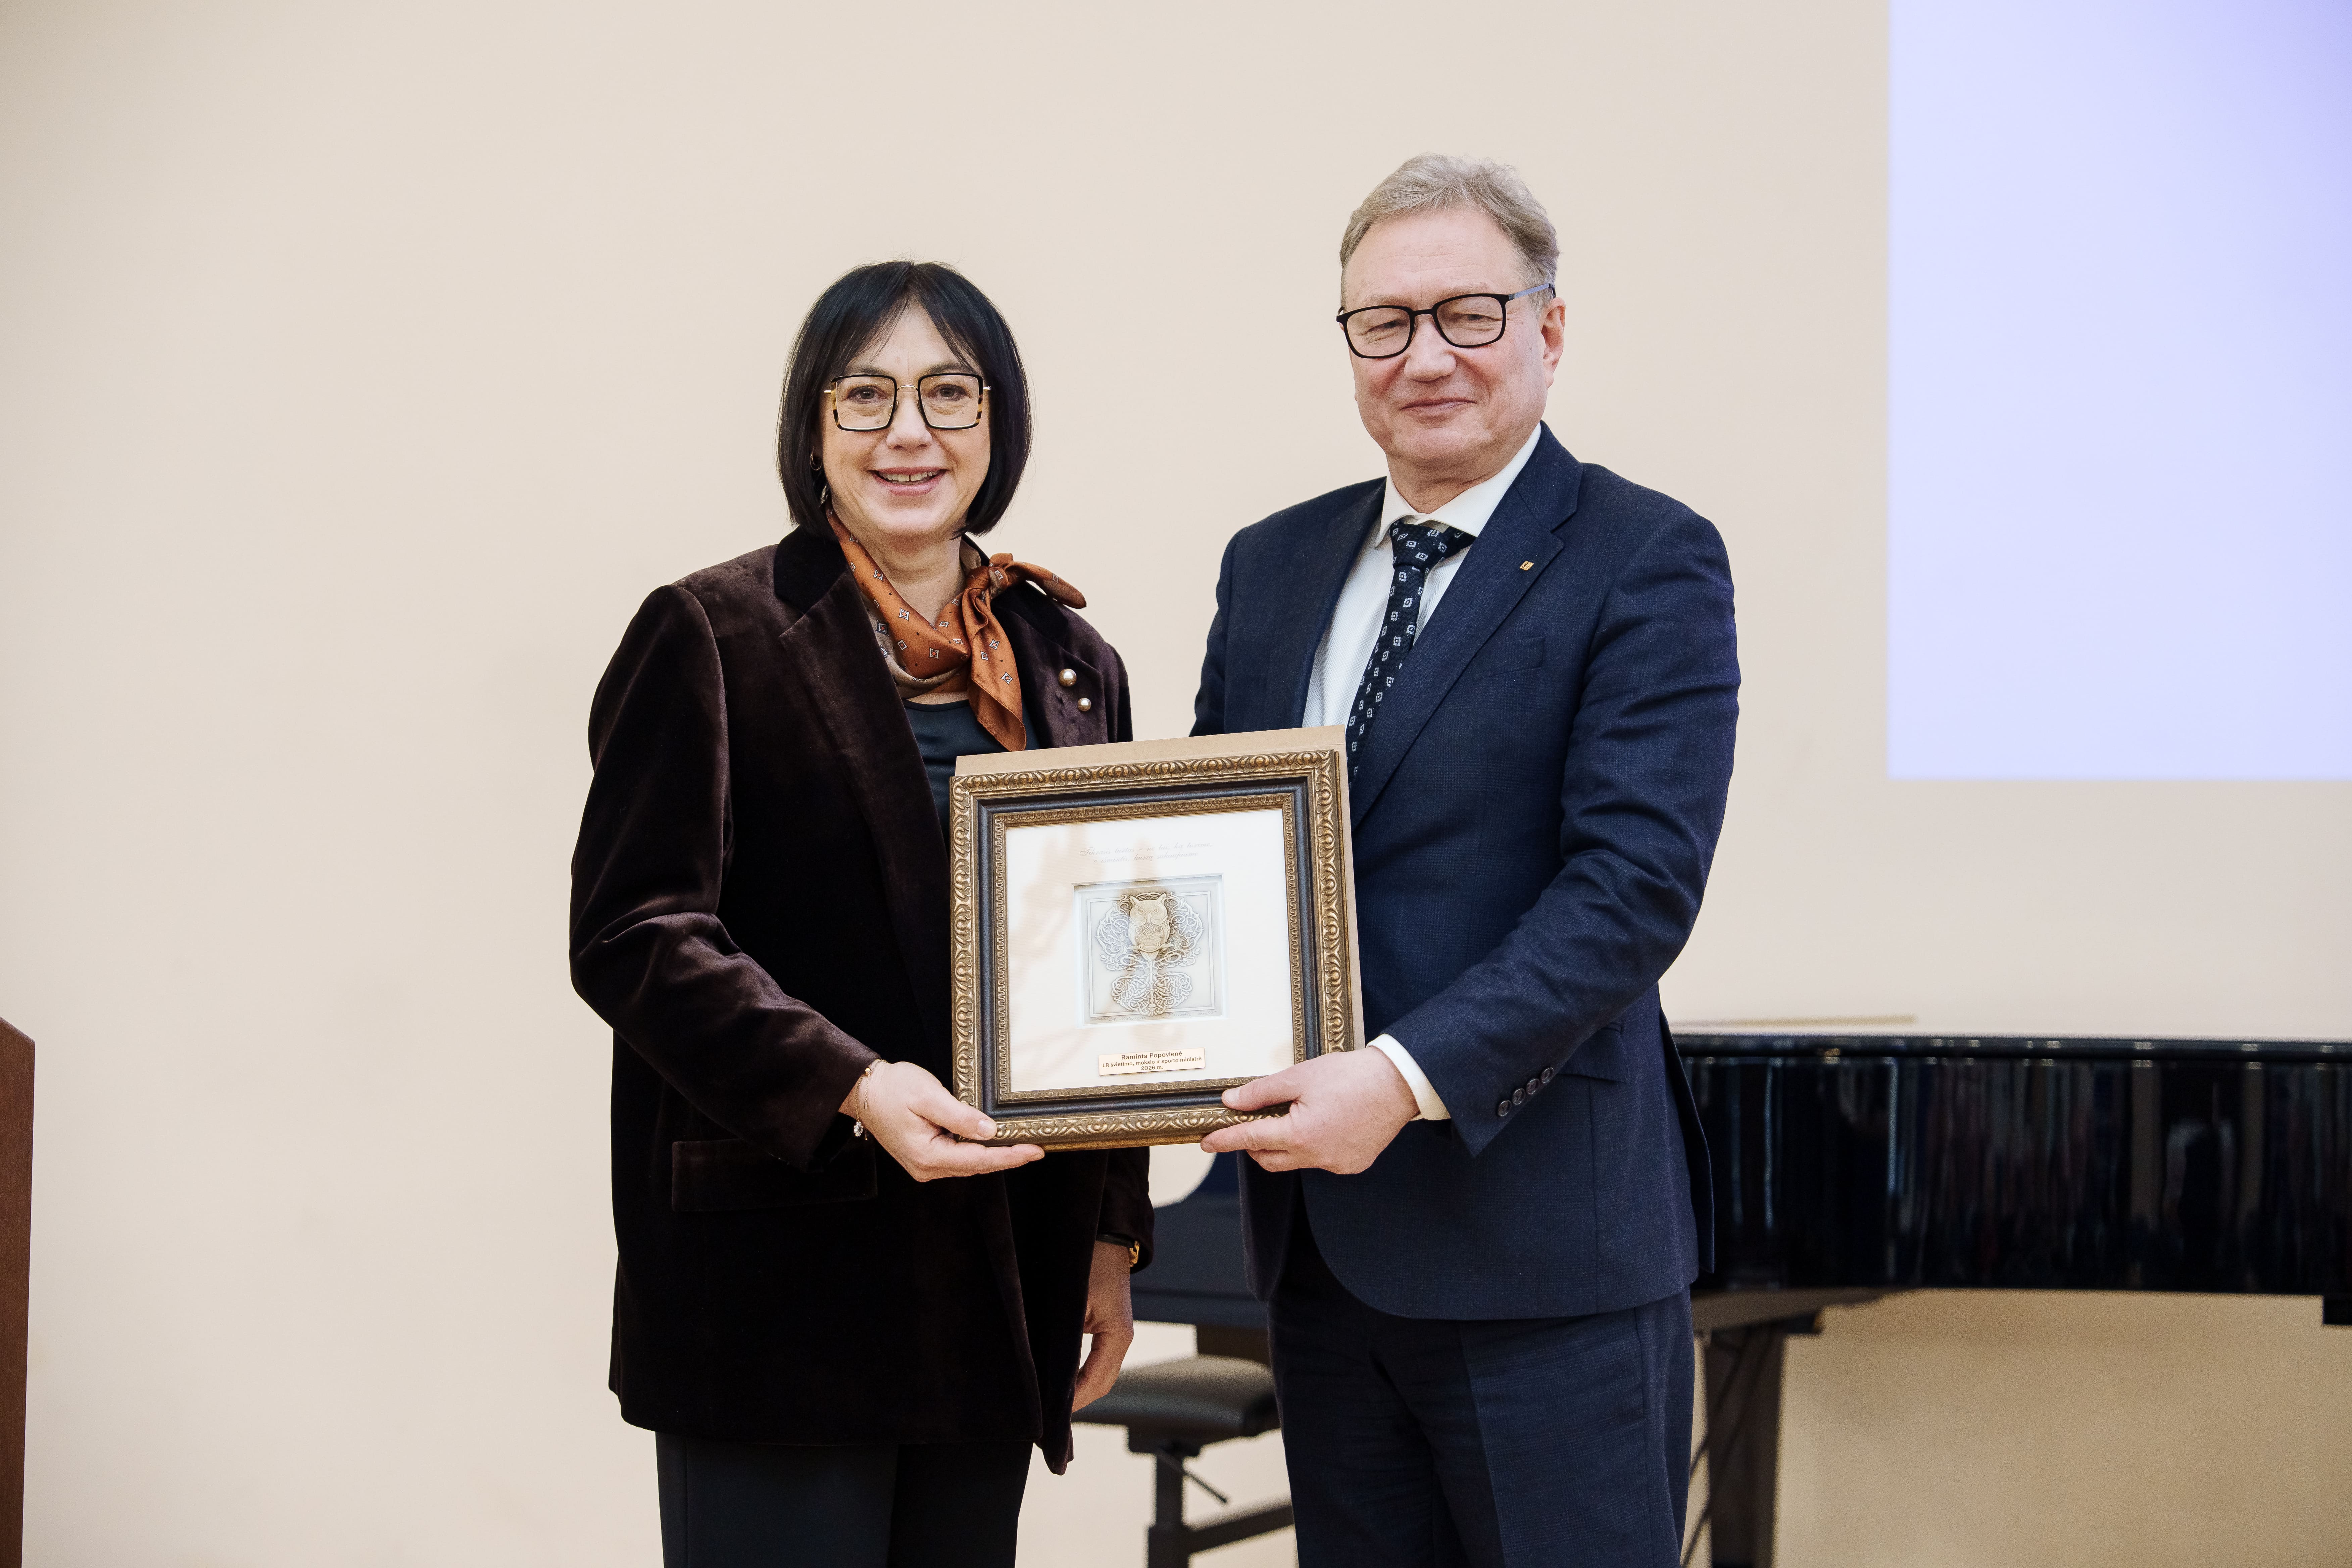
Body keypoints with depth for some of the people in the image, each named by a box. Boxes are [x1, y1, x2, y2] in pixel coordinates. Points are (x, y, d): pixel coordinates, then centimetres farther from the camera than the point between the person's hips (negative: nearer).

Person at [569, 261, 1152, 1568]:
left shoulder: (1073, 667, 14)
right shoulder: (711, 636, -2)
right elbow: (630, 934, -10)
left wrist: (1113, 1240, 12)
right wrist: (852, 1087, -22)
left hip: (996, 1284, 5)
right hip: (776, 1282, -5)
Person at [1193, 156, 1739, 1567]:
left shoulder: (1646, 563, -6)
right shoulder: (1273, 566, 14)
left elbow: (1638, 880, -16)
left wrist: (1410, 1077, -25)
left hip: (1542, 1233, -6)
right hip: (1323, 1232, 6)